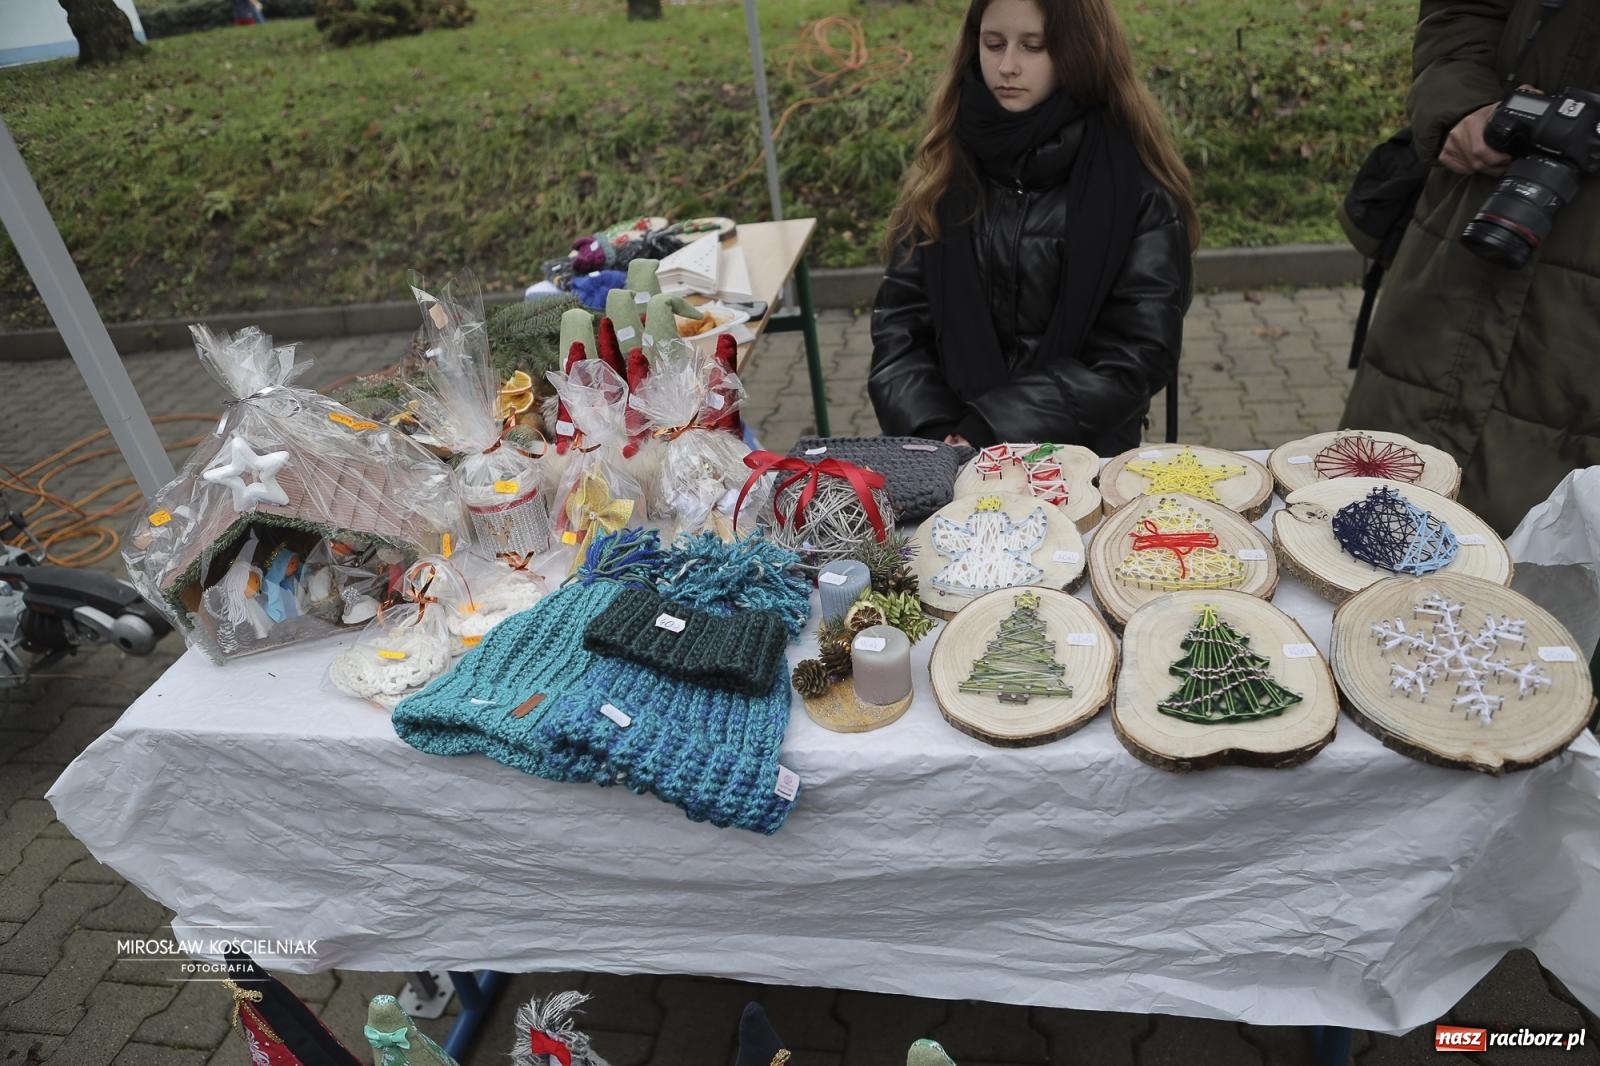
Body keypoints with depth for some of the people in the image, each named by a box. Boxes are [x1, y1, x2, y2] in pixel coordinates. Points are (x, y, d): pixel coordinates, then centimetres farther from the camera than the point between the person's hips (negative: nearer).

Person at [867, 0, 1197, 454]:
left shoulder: (1135, 180, -3)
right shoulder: (946, 166, 6)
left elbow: (1137, 353, -7)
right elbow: (899, 324, 3)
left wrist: (994, 431, -16)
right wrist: (936, 434, -13)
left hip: (1081, 452, -2)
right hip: (952, 452, 2)